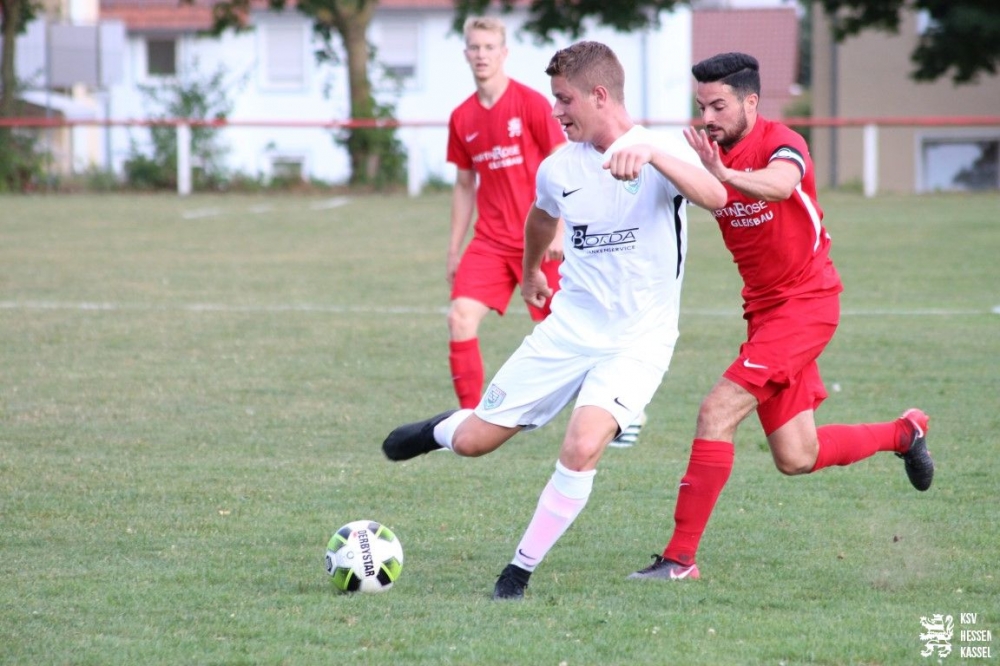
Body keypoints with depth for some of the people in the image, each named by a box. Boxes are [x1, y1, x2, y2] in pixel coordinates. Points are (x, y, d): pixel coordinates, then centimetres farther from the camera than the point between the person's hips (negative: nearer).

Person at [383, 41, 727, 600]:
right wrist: (531, 271, 42)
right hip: (568, 329, 5)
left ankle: (521, 570, -8)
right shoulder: (558, 167, 2)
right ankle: (440, 430, 44)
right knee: (473, 441, 5)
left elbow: (715, 197, -36)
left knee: (583, 448, -27)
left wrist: (649, 152, -50)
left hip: (637, 342, -5)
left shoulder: (661, 155, -14)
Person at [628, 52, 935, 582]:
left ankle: (681, 557, -16)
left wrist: (725, 175, -59)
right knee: (796, 459, 10)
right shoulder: (709, 153, 4)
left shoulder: (780, 144, -18)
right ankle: (904, 433, 36)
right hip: (764, 310, 8)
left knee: (718, 411, -20)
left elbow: (779, 184, -40)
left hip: (805, 302, -8)